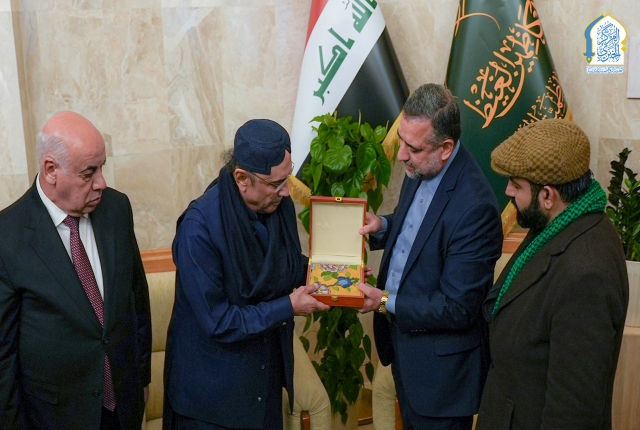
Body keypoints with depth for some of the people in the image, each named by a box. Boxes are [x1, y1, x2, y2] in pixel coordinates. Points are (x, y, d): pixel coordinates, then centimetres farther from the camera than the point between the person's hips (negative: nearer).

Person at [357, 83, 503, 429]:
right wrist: (382, 226, -5)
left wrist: (386, 303, -20)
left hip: (440, 365, -8)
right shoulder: (420, 170, -5)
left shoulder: (474, 206, -30)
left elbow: (457, 309, -25)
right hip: (402, 338, 8)